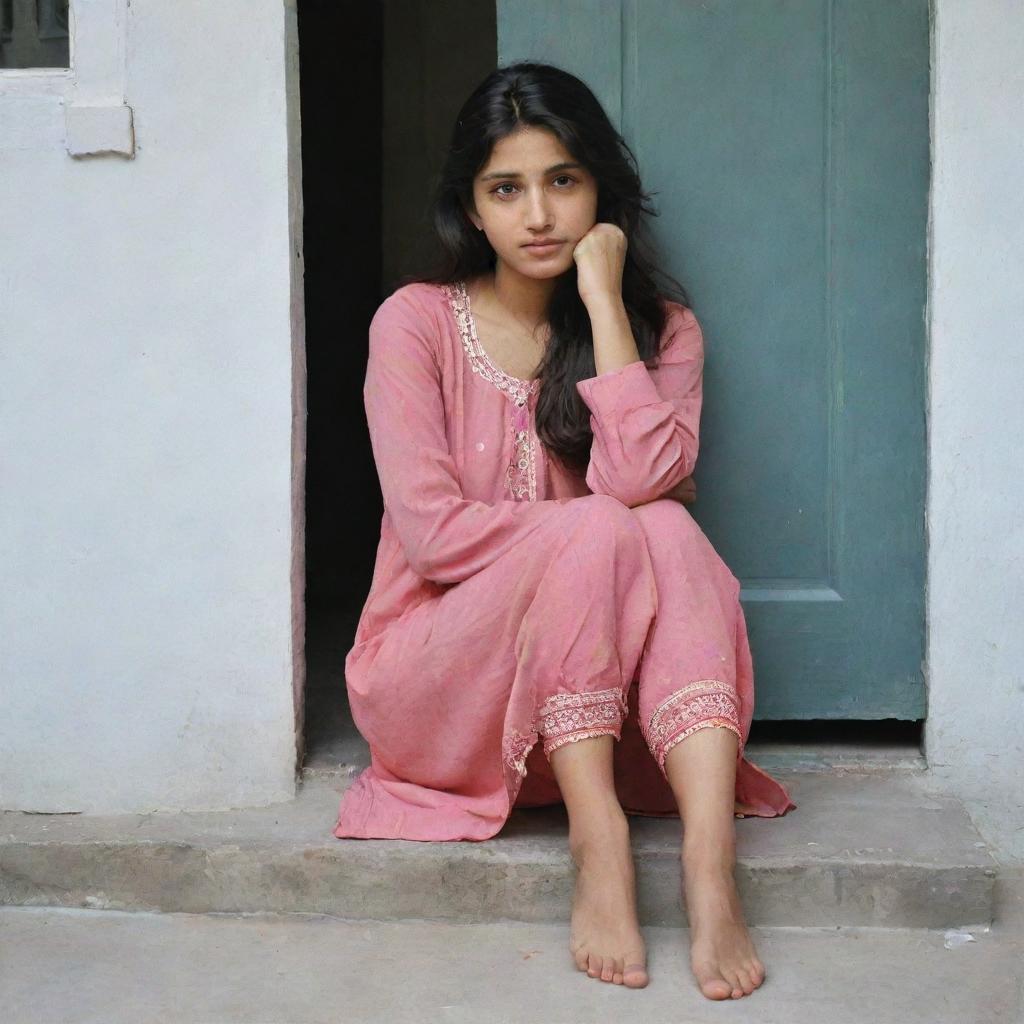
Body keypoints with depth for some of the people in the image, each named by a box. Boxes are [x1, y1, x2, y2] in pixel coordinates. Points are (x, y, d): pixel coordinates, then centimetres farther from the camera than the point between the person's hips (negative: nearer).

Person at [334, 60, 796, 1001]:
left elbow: (645, 482, -19)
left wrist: (603, 300, -17)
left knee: (672, 537, -29)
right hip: (438, 690, -2)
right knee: (596, 534, -29)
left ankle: (712, 871, -41)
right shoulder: (417, 323, -6)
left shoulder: (660, 325, 1)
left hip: (604, 688, 3)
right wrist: (600, 529, -15)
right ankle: (597, 844, -32)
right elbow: (432, 532, -15)